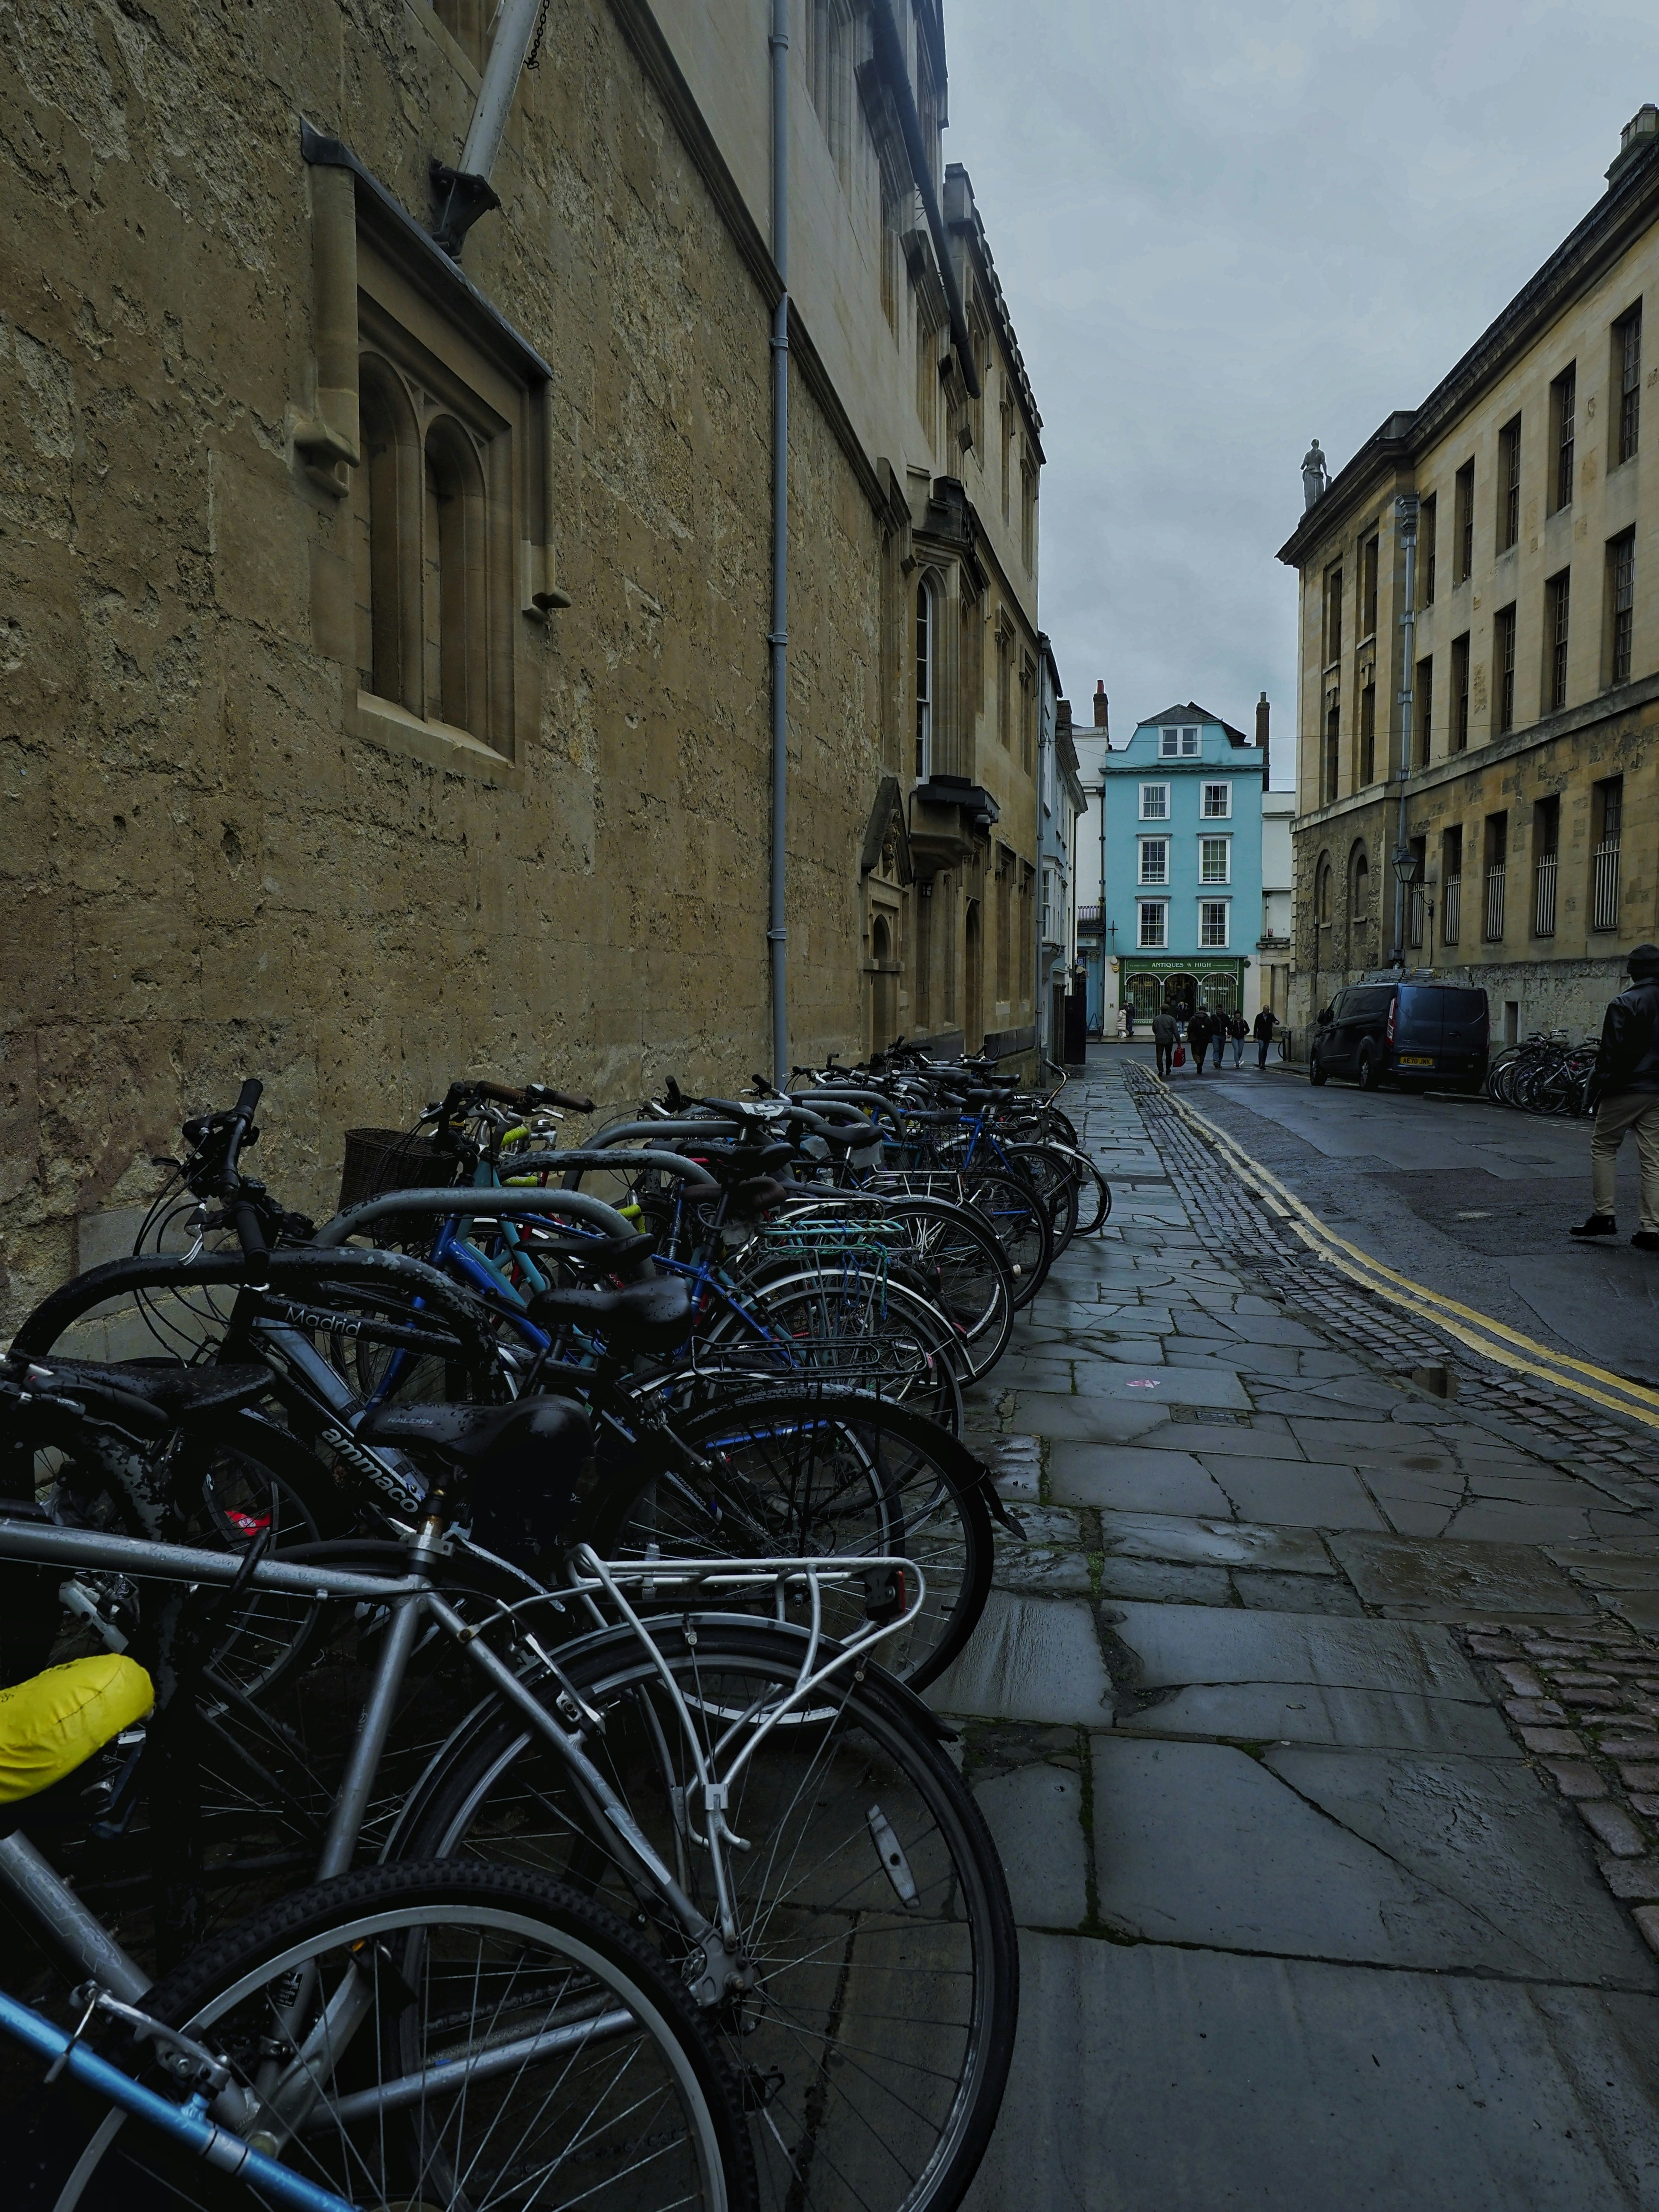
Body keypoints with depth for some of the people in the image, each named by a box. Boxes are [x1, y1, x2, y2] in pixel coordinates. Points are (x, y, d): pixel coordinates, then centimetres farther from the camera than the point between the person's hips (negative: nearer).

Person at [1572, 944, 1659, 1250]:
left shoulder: (1625, 1004, -11)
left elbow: (1611, 1052, -13)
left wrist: (1597, 1087, -7)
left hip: (1627, 1087, -5)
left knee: (1603, 1146, 8)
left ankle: (1603, 1215, 4)